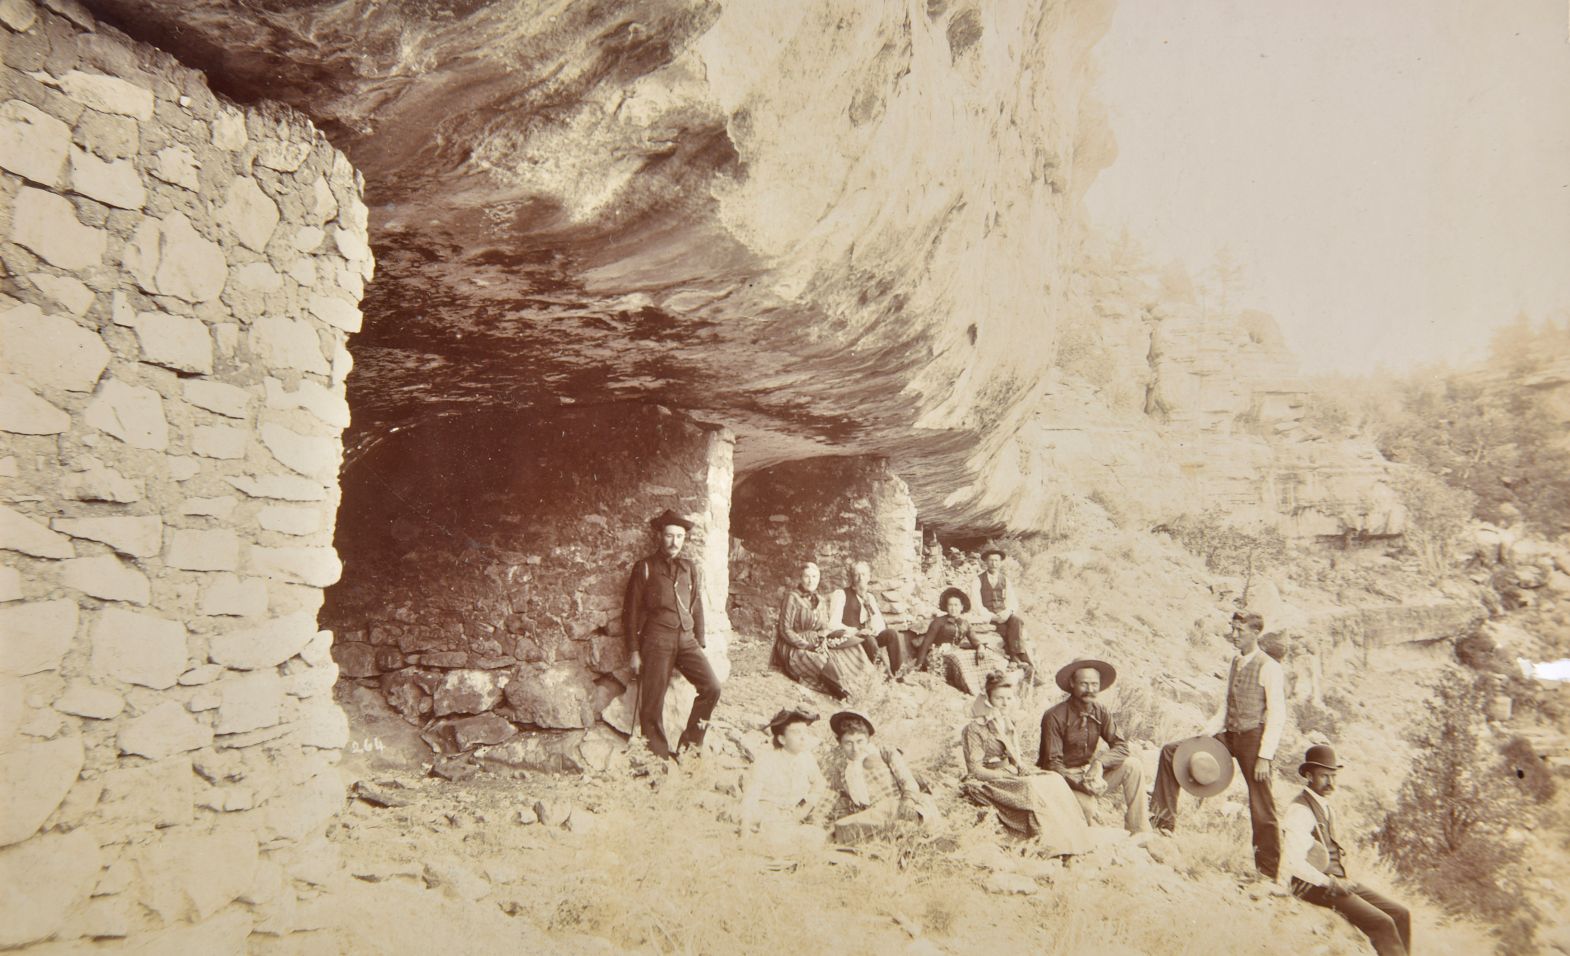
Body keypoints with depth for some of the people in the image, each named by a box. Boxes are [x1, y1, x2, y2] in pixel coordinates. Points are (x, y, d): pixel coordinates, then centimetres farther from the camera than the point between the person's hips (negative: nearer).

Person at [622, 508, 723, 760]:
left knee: (712, 687, -12)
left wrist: (700, 646, 15)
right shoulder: (644, 567, 3)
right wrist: (634, 651, -1)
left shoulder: (691, 569, 15)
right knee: (653, 704, -4)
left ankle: (689, 743, 3)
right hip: (657, 640, -4)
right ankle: (659, 756, 10)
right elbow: (631, 611, 3)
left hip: (686, 639, 4)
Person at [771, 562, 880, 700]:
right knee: (822, 662, -32)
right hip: (794, 648, -7)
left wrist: (822, 641, -12)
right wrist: (808, 645, -19)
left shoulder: (821, 602, 12)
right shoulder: (792, 598, -8)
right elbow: (785, 630, -13)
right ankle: (843, 693, -24)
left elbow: (825, 628, 12)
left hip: (816, 645, 7)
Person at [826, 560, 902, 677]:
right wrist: (856, 632, -22)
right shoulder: (841, 594, 0)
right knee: (869, 640, -35)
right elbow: (833, 623, -10)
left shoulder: (869, 597, 19)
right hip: (849, 638, -6)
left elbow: (879, 622, 14)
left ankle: (897, 674, -27)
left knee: (891, 634, -21)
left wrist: (876, 630, -11)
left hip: (869, 635, 6)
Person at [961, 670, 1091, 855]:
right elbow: (975, 769, -10)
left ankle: (1070, 842, -24)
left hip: (1012, 778, 7)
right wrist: (1008, 775, -18)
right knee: (1032, 788, -32)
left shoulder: (1009, 725, 18)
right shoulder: (975, 728, -5)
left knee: (1054, 780, -18)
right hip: (989, 783, -7)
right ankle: (1052, 845, -29)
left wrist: (1032, 771, -1)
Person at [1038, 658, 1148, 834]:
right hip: (1065, 777, -6)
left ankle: (1138, 831, -9)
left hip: (1090, 772, 6)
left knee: (1131, 766, -15)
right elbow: (1052, 763, -18)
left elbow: (1121, 747, -6)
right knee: (1085, 803, -35)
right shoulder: (1054, 717, -18)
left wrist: (1099, 763, -25)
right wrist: (1080, 782, -31)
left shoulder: (1100, 712, -1)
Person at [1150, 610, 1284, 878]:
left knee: (1261, 806, -2)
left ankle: (1268, 871, 10)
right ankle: (1164, 821, 6)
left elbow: (1277, 715, -13)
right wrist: (1206, 734, 3)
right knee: (1171, 752, 2)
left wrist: (1265, 756, -18)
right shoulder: (1234, 665, 14)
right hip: (1229, 735, 8)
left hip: (1254, 737, -8)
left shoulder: (1269, 667, -9)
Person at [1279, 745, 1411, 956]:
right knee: (1382, 923, -19)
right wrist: (1330, 883, -17)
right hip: (1313, 886, -9)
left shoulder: (1327, 809, 15)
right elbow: (1294, 863, -21)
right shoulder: (1299, 810, -15)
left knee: (1400, 914, 0)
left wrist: (1342, 881, 9)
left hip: (1335, 881, 9)